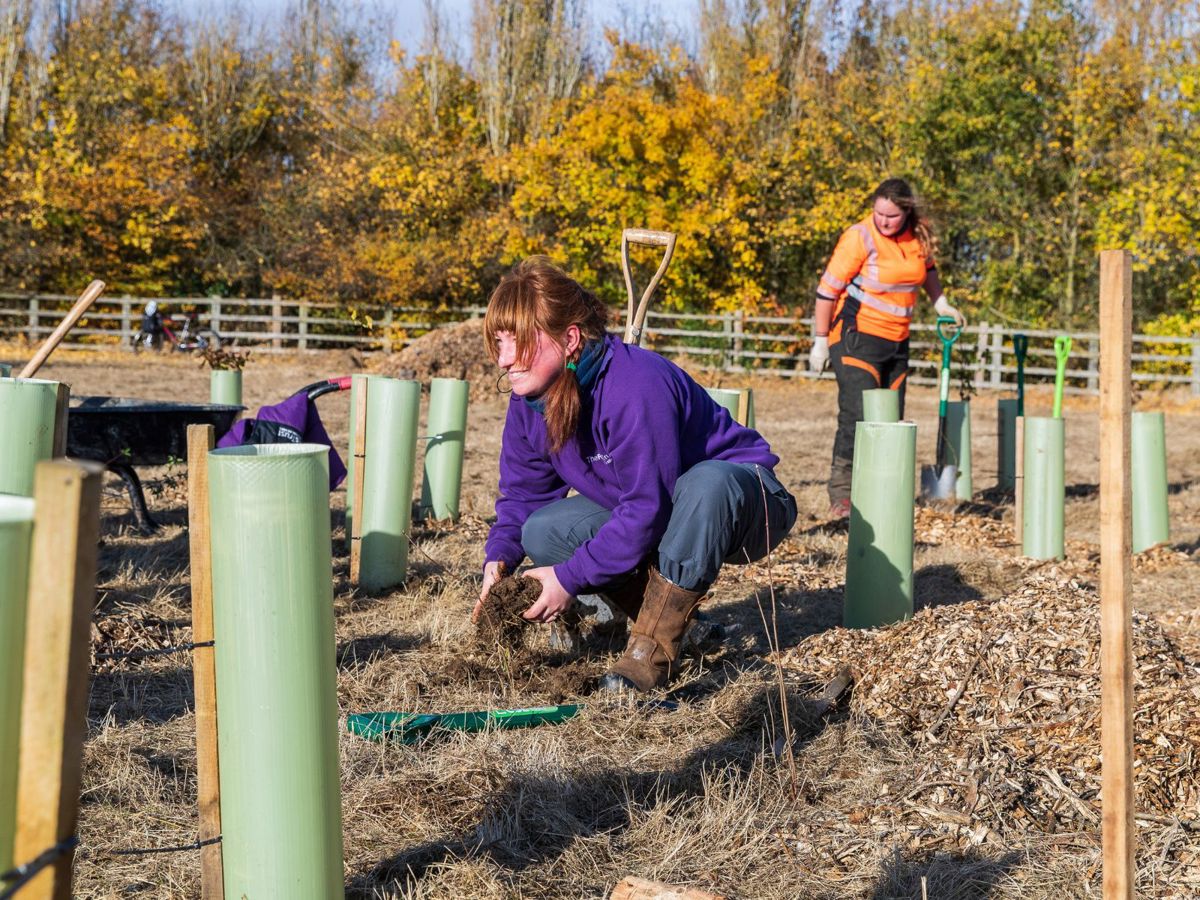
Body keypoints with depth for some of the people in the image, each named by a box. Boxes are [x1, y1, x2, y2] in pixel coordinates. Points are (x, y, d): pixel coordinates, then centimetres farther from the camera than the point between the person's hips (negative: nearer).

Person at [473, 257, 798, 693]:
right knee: (542, 531, -13)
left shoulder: (635, 387, -34)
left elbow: (647, 508, -34)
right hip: (639, 508, 7)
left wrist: (571, 578, -31)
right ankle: (675, 614, -4)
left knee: (706, 484, -42)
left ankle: (651, 651, -31)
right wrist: (499, 557, -18)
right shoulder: (528, 401, -8)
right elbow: (522, 491, 2)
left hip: (741, 498, -7)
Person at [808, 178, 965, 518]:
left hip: (896, 340, 7)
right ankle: (841, 495, -12)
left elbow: (926, 268, 25)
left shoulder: (917, 235, 2)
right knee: (858, 413, -16)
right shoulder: (859, 237, -16)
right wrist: (820, 340, -11)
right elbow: (828, 289, -13)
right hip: (857, 337, -7)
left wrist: (942, 305, 17)